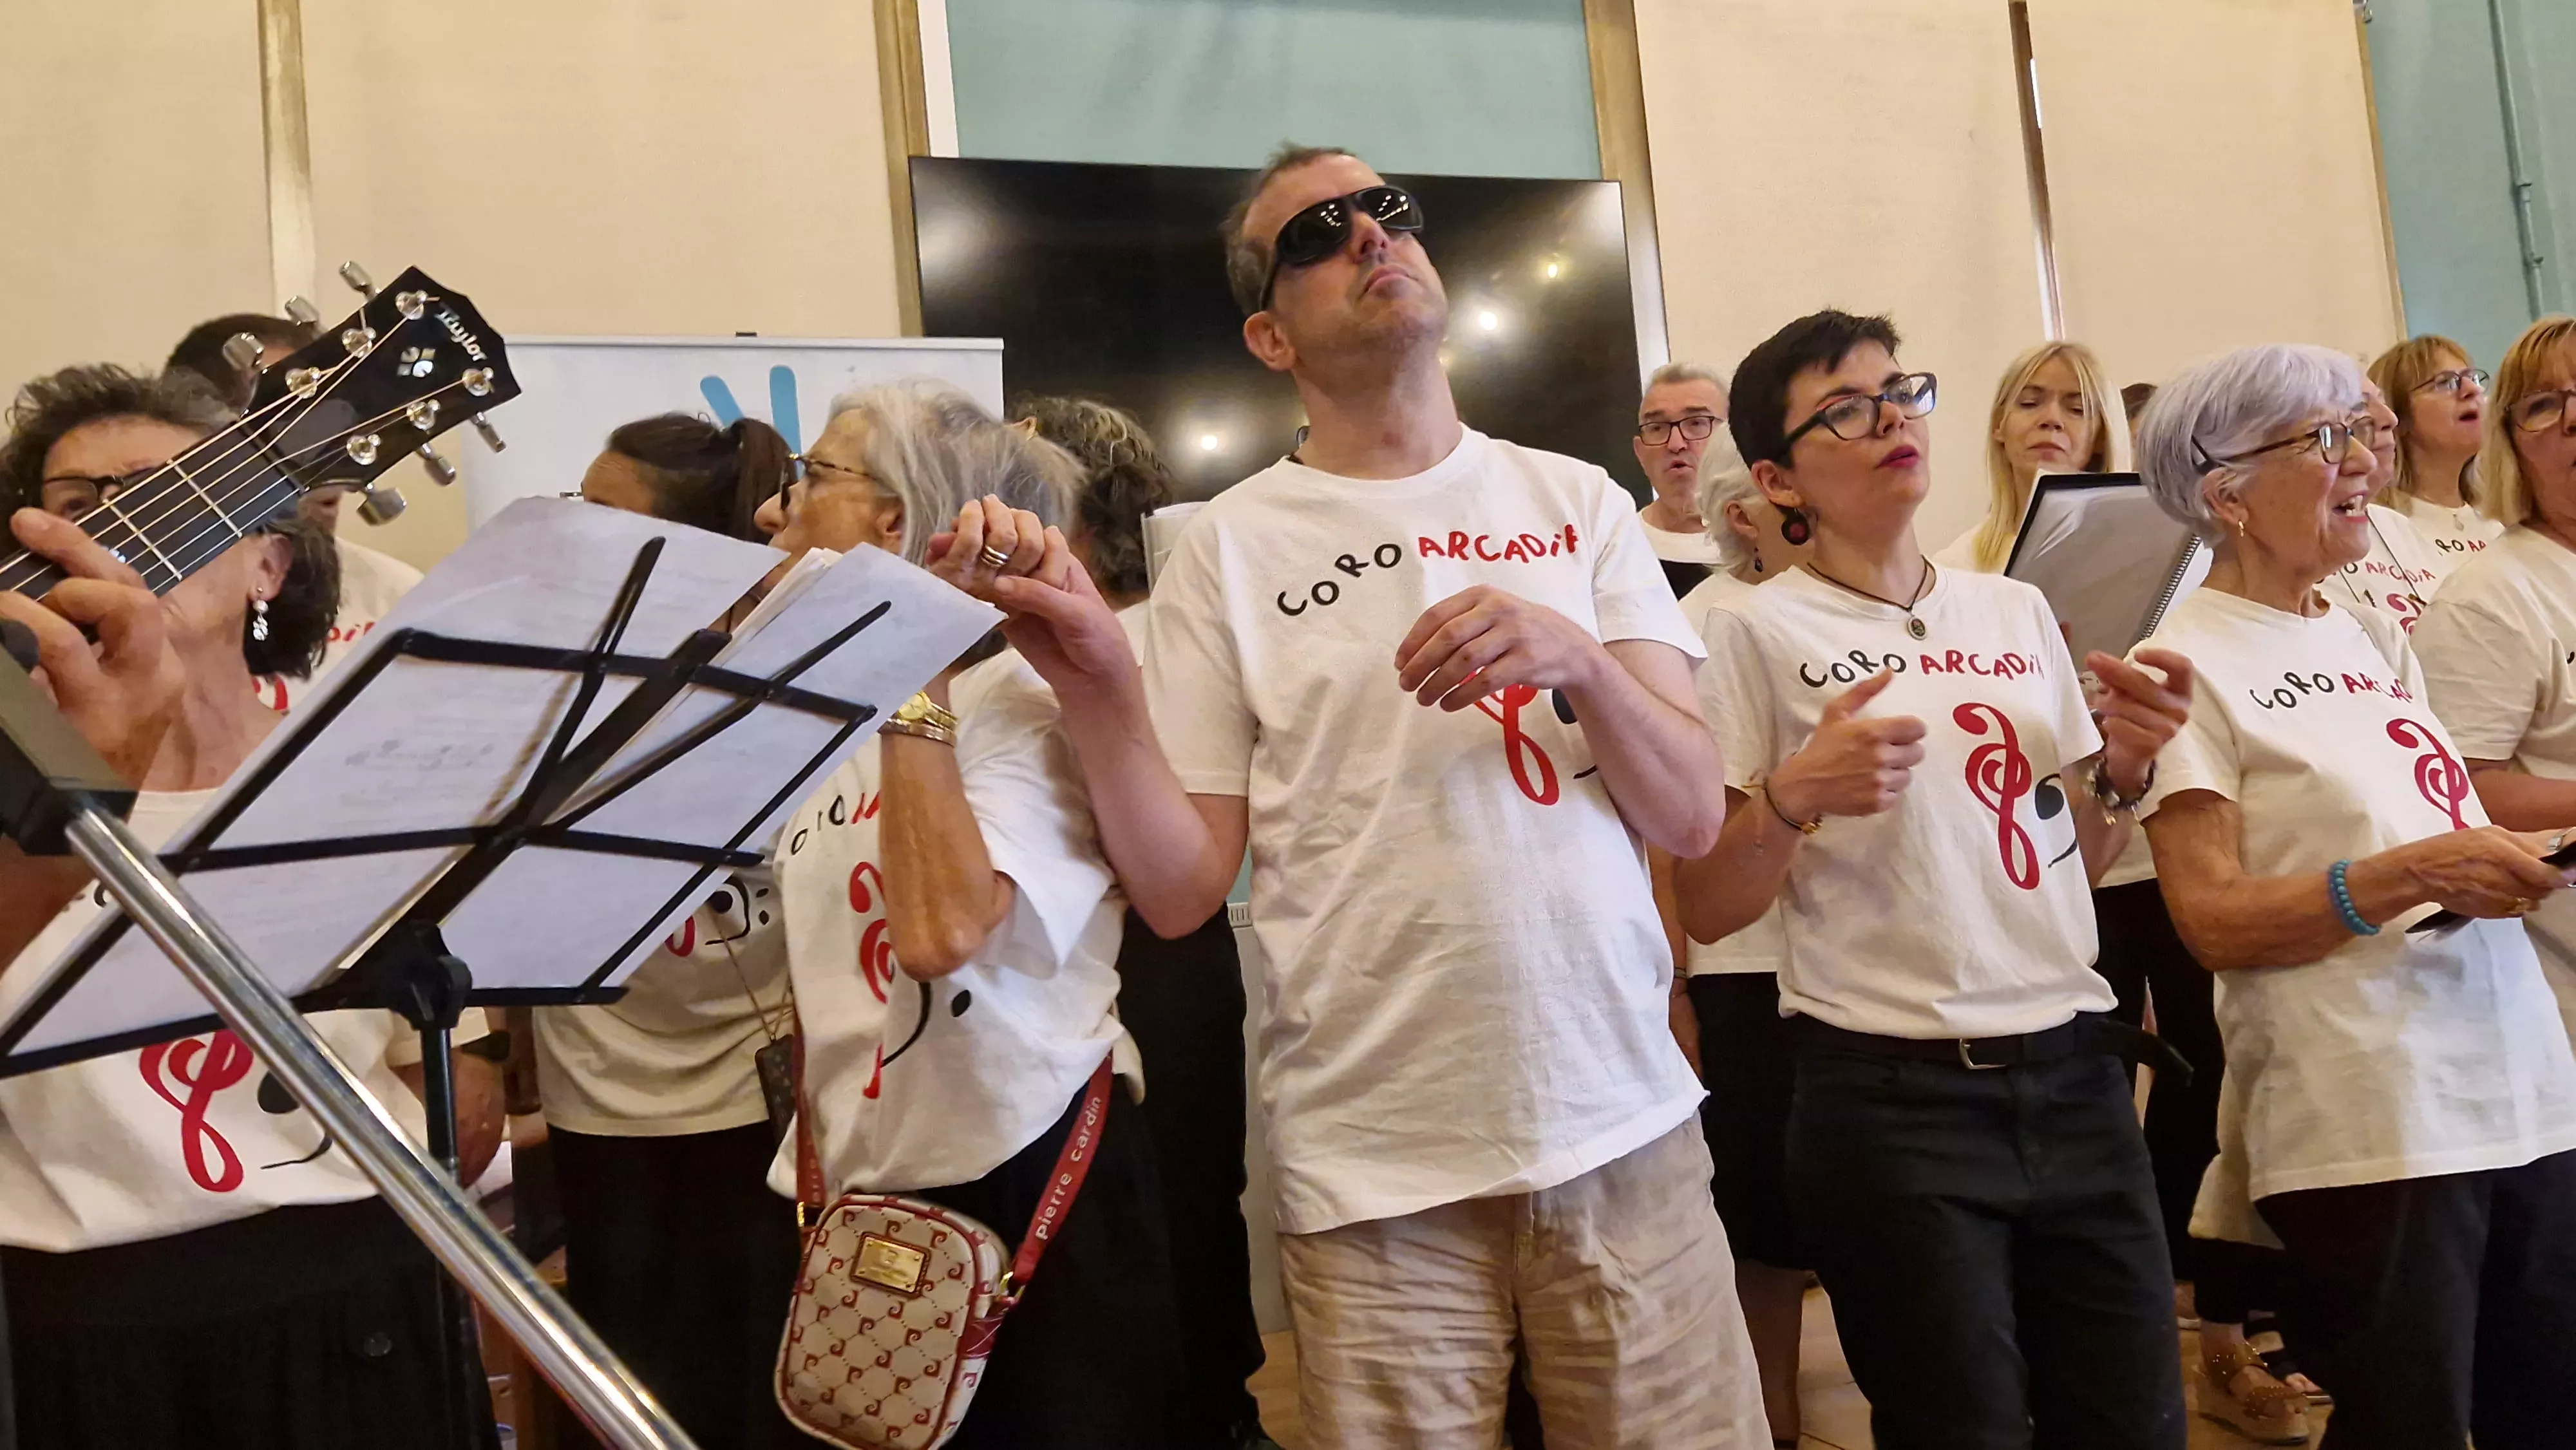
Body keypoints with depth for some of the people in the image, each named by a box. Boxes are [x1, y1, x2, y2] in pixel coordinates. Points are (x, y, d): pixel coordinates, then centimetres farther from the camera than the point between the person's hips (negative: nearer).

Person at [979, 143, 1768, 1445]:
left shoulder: (1575, 503, 6)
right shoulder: (1228, 548, 0)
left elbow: (1690, 817, 0)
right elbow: (1181, 890, -2)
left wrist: (1576, 658, -17)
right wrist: (1095, 697, -17)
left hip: (1624, 1125, 2)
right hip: (1374, 1167, -2)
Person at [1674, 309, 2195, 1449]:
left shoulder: (2018, 610, 11)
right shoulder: (1757, 633, -5)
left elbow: (2071, 860, 17)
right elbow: (1706, 910, -5)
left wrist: (2122, 772, -2)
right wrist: (1794, 796, -22)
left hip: (2070, 1072, 5)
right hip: (1891, 1095, -5)